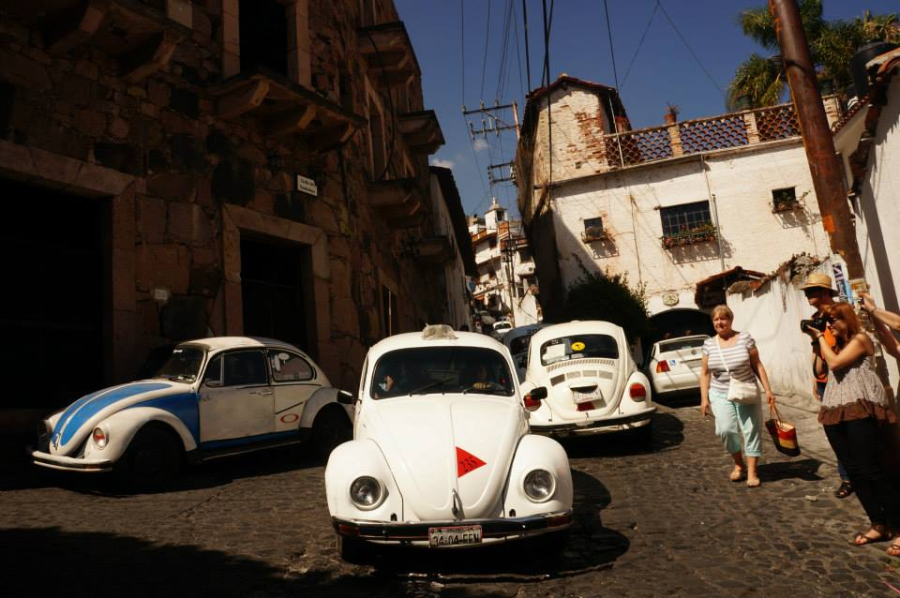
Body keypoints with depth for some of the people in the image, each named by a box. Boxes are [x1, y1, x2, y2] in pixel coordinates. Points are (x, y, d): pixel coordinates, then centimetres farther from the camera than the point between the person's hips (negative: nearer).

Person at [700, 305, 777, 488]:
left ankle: (752, 472, 10)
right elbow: (705, 373, 6)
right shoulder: (709, 344, 1)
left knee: (751, 430, 0)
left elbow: (757, 365, 0)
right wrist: (704, 398, 1)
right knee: (726, 430, -13)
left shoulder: (745, 338, -4)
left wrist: (768, 389, -5)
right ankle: (739, 464, 12)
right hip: (720, 394, 1)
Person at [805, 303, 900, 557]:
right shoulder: (838, 344, 23)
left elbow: (835, 363, -11)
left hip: (860, 410, -8)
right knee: (853, 470, 5)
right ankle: (879, 524, 12)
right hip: (835, 412, 8)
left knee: (871, 469, -12)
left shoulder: (860, 338, 0)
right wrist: (816, 341, 16)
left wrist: (820, 337, 0)